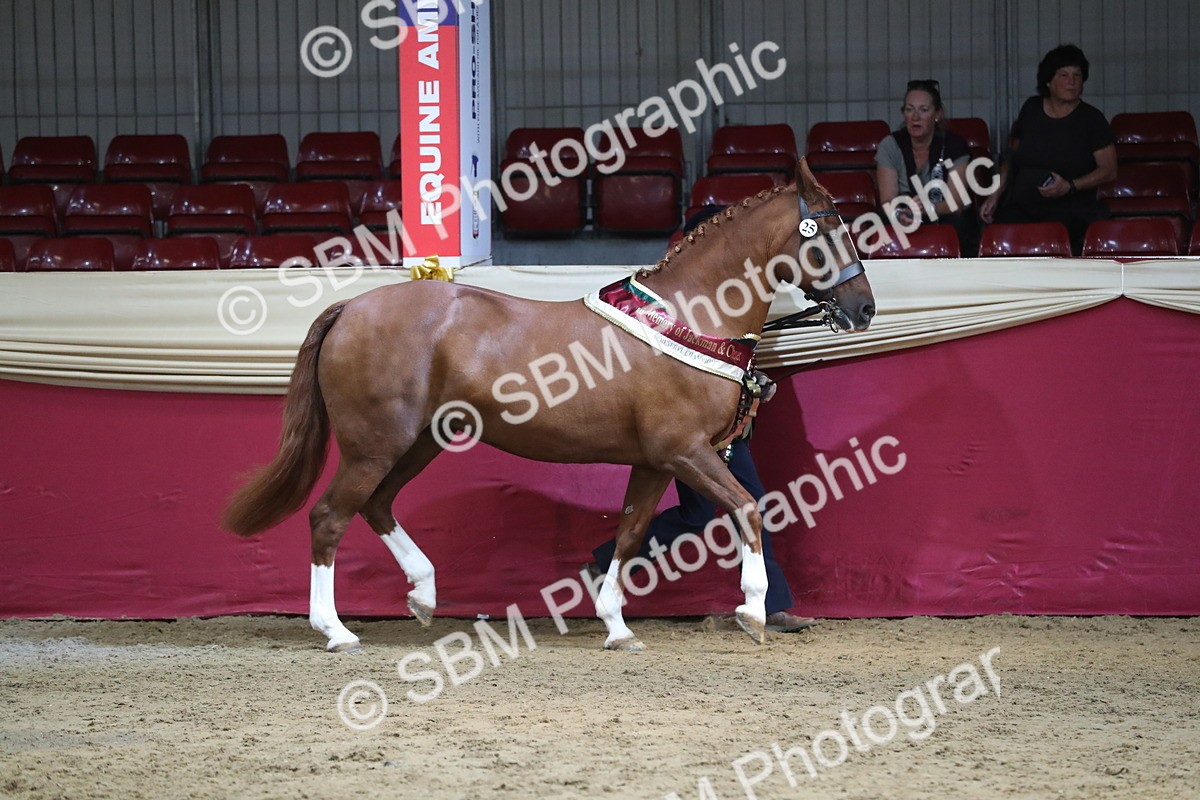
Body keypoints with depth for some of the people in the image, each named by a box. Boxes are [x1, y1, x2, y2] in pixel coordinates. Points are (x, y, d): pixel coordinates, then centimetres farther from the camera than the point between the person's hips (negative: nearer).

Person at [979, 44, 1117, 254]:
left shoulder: (1091, 119, 3)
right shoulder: (1031, 109, 14)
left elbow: (1109, 170, 1)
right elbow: (1012, 157, 24)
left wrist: (1070, 186, -13)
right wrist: (995, 196, 14)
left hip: (1071, 211, -3)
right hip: (1022, 208, 3)